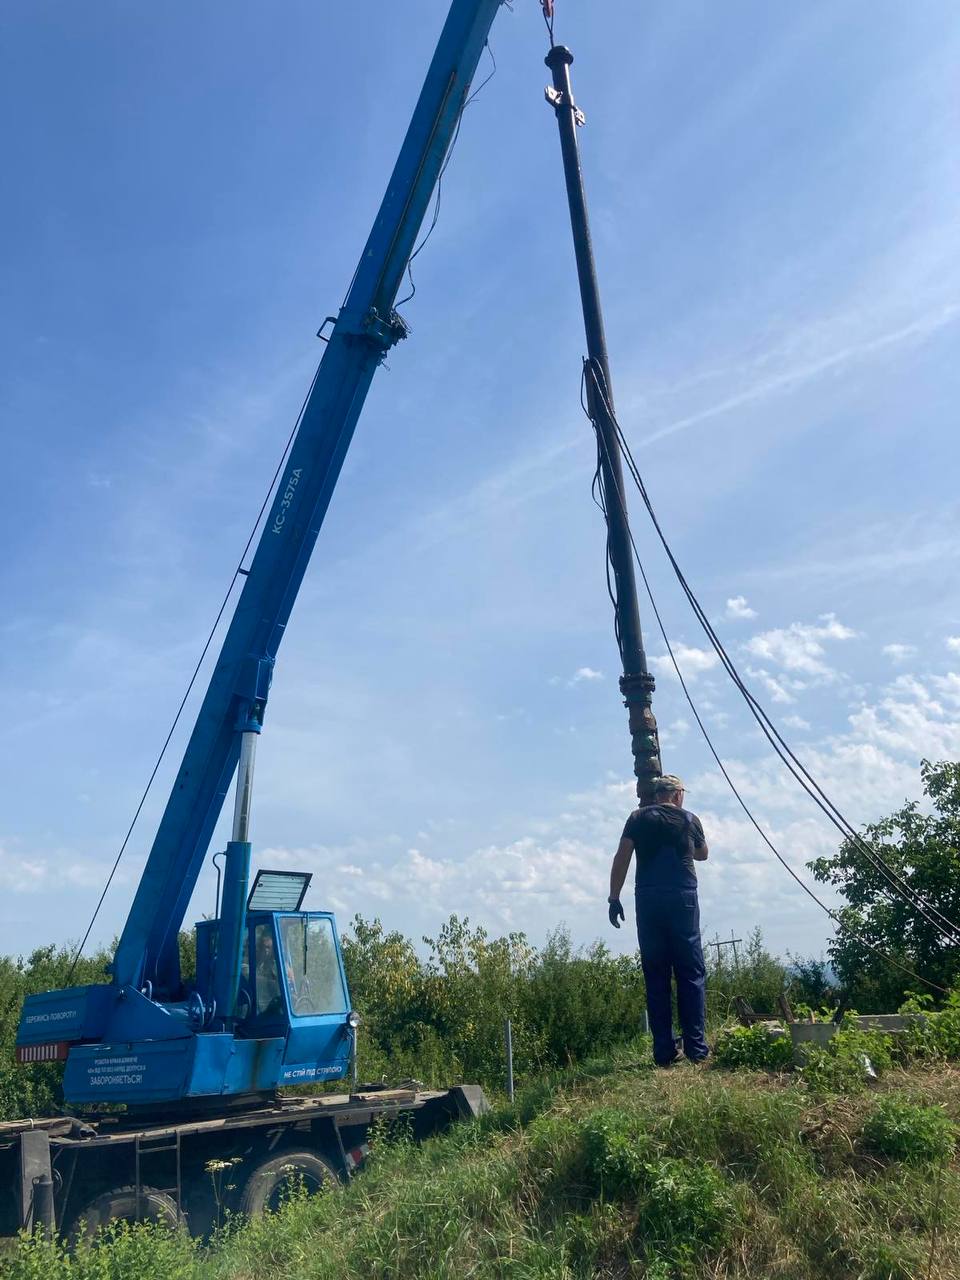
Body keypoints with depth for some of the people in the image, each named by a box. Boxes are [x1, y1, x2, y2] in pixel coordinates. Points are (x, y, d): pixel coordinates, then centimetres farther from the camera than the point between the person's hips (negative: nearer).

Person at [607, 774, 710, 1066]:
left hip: (648, 902, 1)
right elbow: (702, 854, 24)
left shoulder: (638, 818, 8)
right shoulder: (689, 819, 8)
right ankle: (696, 1048, 3)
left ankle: (664, 1052, 5)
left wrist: (614, 898, 3)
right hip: (682, 899, -1)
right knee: (691, 974, 5)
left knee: (656, 977, 4)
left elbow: (621, 859, 0)